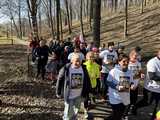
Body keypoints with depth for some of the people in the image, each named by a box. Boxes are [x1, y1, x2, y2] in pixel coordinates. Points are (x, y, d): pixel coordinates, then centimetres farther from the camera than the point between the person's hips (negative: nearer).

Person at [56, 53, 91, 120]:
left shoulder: (84, 69, -6)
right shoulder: (66, 69, -16)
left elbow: (87, 81, 4)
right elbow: (60, 80, -7)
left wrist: (85, 93, 7)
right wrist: (58, 92, -1)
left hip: (79, 96, 4)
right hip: (69, 95, -3)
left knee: (75, 112, 20)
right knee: (68, 113, 3)